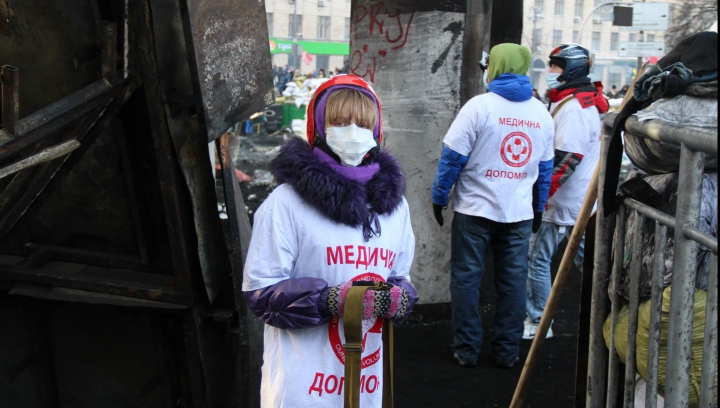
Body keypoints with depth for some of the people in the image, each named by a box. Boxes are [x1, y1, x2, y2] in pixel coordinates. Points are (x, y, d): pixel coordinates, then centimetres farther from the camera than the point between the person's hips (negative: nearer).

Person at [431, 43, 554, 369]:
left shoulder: (479, 106, -10)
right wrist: (538, 207, 21)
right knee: (513, 281, 10)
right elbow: (546, 167, 12)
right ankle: (507, 352, 16)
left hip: (475, 209, -4)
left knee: (466, 278, 6)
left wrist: (439, 196, 0)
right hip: (520, 213, 4)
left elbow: (453, 156, -10)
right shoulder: (542, 113, 6)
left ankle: (467, 350, 11)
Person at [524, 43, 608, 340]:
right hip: (582, 200, 10)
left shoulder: (573, 108, -19)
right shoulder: (587, 102, 14)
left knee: (538, 258, -2)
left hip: (563, 202, -10)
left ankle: (538, 323, 5)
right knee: (585, 257, 16)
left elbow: (566, 159, -25)